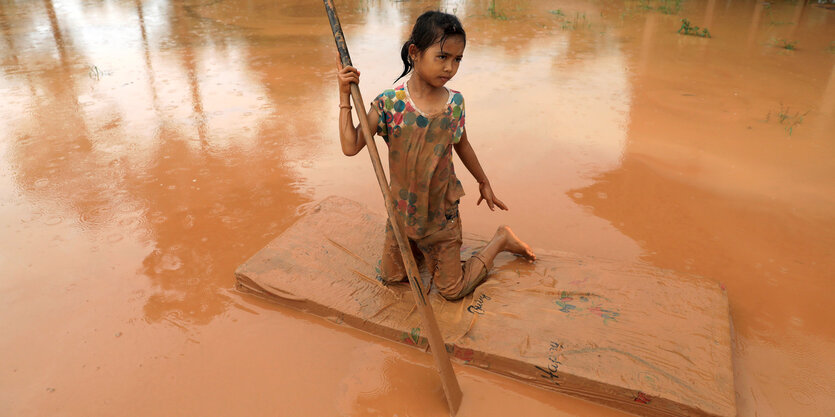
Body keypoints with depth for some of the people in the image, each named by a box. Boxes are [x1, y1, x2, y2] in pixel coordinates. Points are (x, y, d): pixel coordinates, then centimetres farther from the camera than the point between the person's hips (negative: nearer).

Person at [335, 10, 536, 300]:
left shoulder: (454, 102, -10)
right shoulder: (389, 103, -17)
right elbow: (350, 147, -20)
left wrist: (484, 183, 20)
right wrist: (345, 95, -24)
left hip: (441, 213, -1)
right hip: (402, 212, 1)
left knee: (452, 290, 8)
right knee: (390, 277, 17)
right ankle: (420, 246, 43)